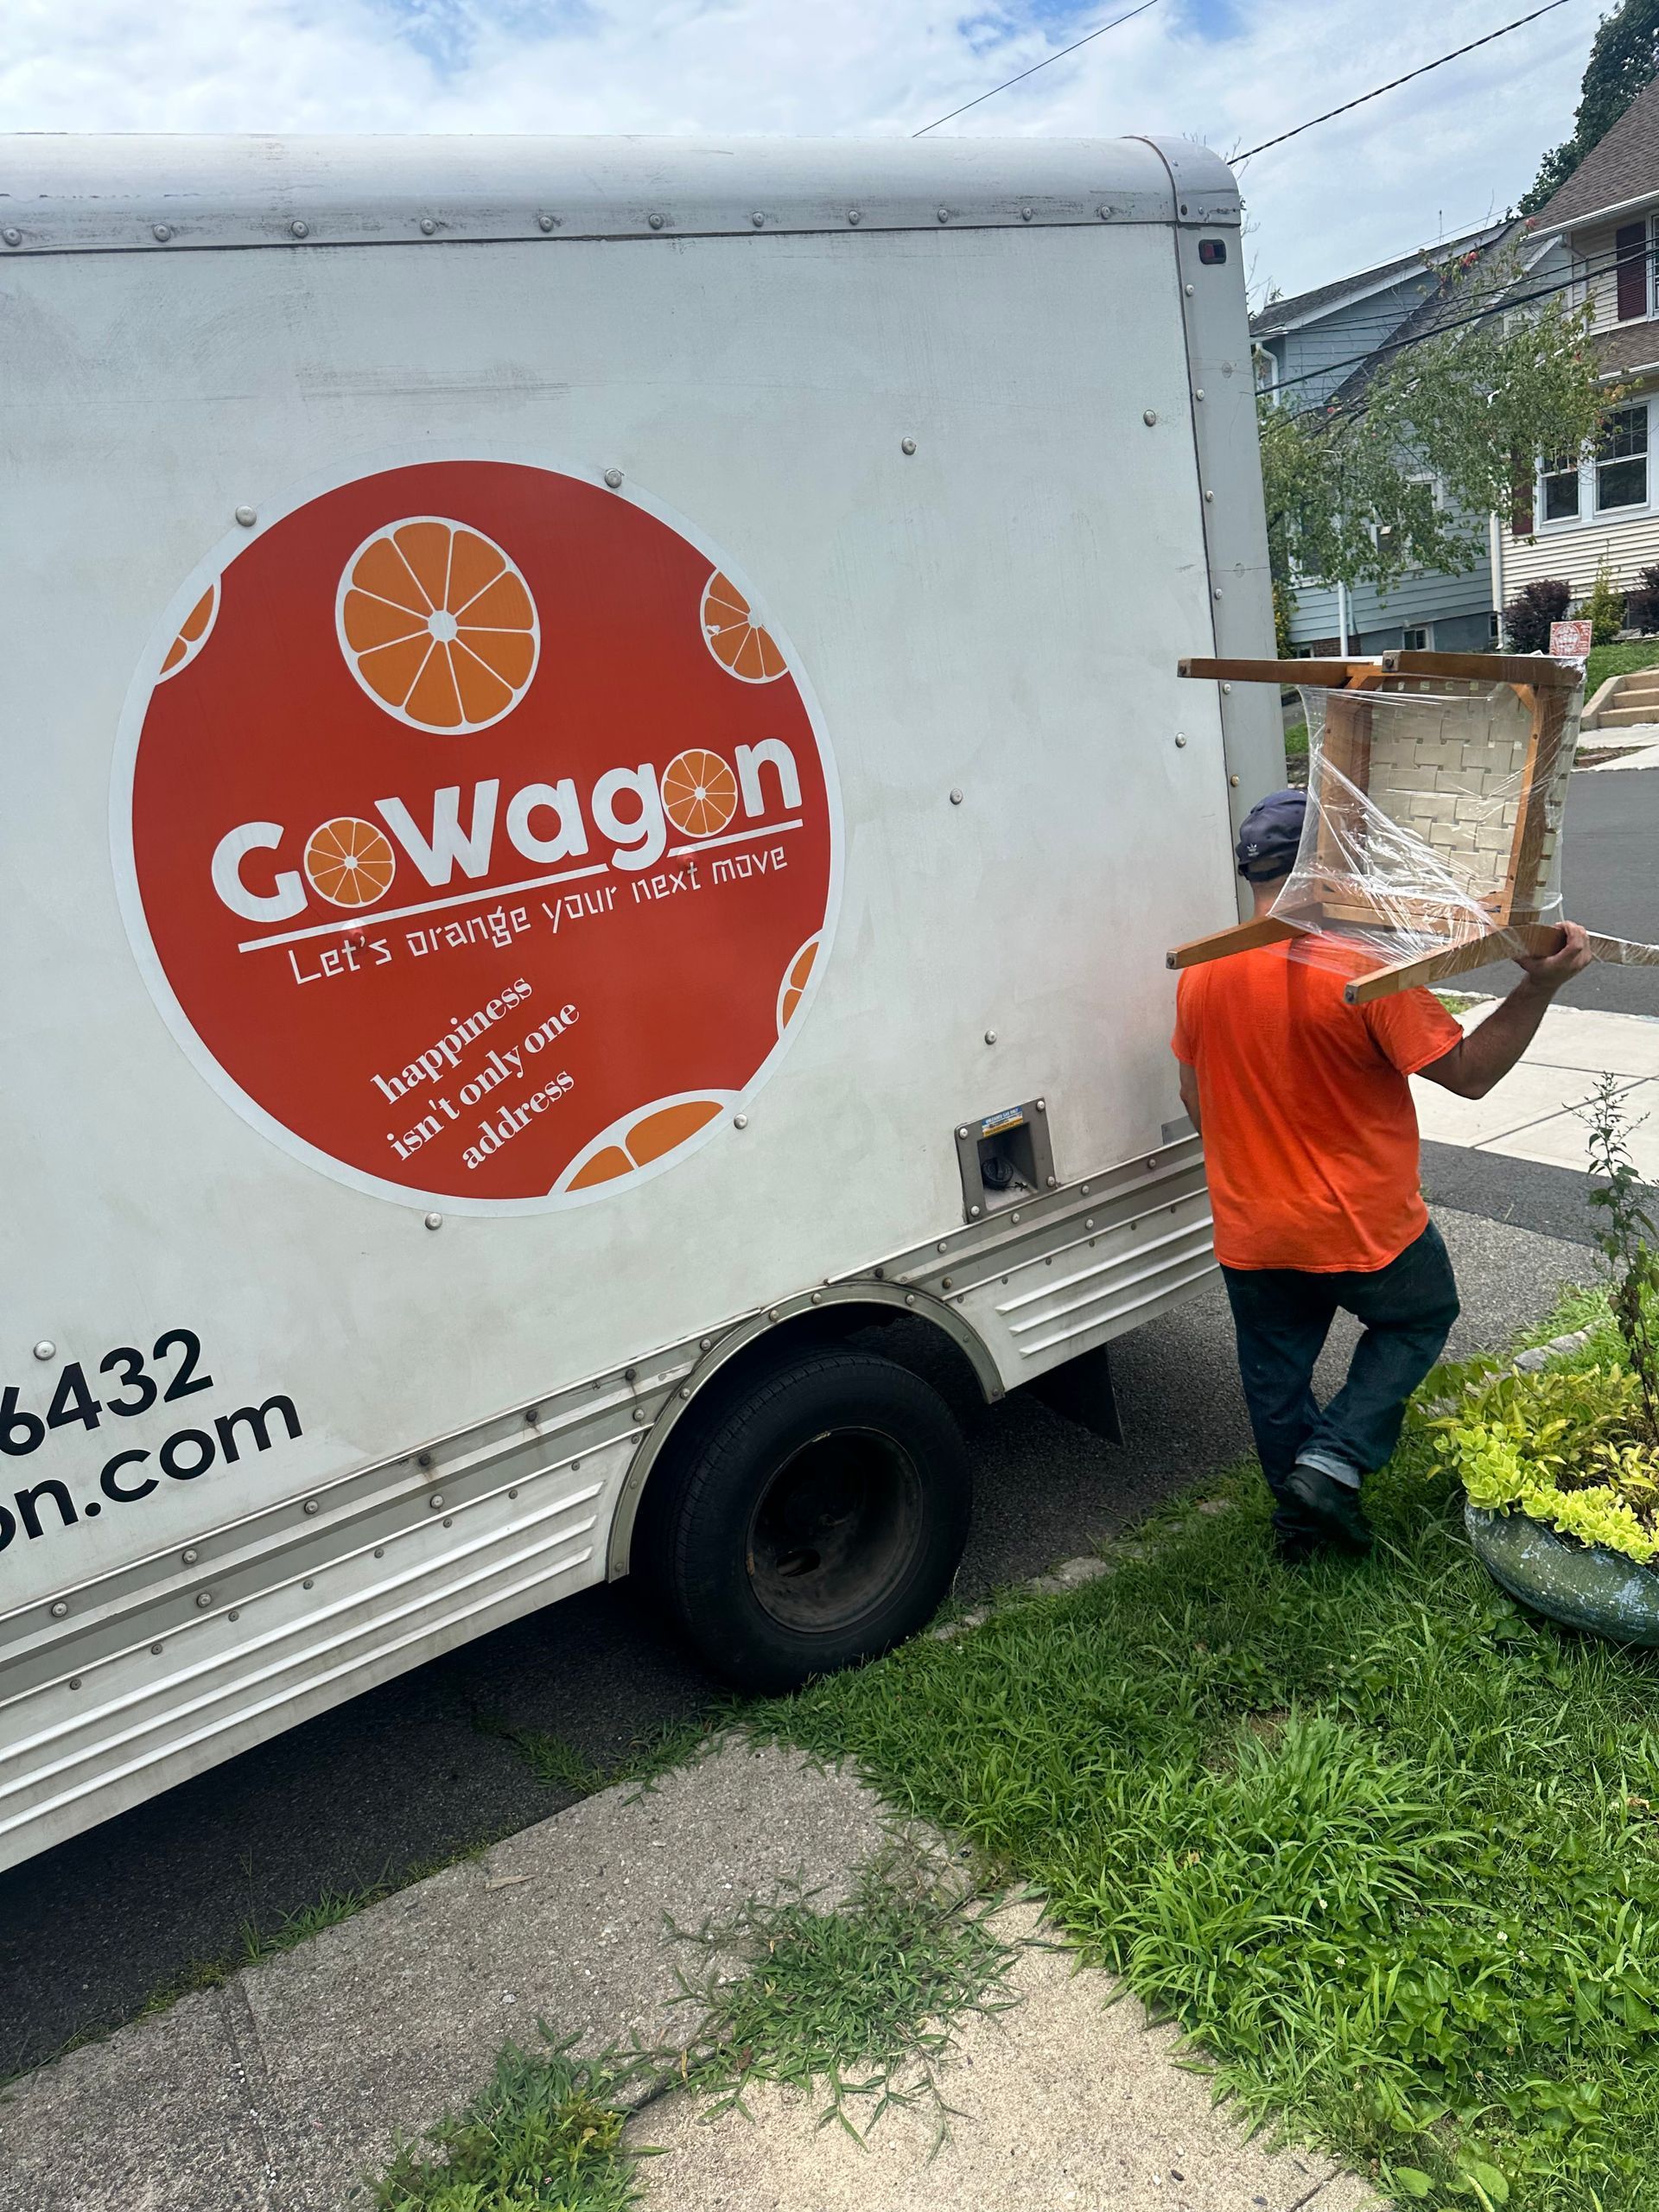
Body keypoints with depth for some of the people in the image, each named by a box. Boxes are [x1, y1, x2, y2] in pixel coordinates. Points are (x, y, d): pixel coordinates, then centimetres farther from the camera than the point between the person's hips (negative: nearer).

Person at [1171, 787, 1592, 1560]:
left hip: (1251, 1233, 4)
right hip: (1363, 1230, -4)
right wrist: (1540, 988, -13)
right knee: (1420, 1319, 24)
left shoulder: (1200, 974, -5)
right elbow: (1469, 1072, -17)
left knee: (1275, 1376, 20)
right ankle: (1333, 1460, 12)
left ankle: (1299, 1520, 35)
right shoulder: (1366, 973, -23)